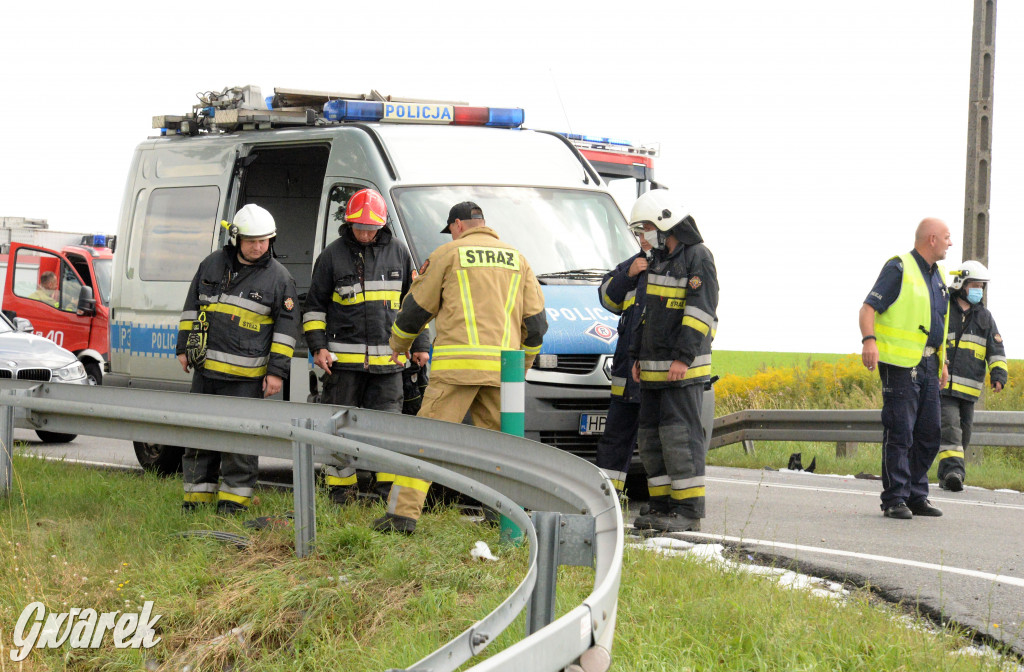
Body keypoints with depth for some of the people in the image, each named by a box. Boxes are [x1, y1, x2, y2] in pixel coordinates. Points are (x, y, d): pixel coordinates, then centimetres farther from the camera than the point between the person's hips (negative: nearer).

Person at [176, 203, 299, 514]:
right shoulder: (212, 265, 8)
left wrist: (277, 370, -6)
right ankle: (197, 495, 18)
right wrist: (184, 347, 12)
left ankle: (234, 497, 6)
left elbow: (286, 327, 0)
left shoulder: (279, 277, -1)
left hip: (245, 375, -4)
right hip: (205, 368, 4)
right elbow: (192, 306, 17)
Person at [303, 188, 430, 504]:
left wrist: (420, 345, 13)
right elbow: (314, 306, 6)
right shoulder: (333, 255, 2)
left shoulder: (398, 252, 8)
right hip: (343, 356, -1)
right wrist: (318, 347, -3)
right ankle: (341, 491, 12)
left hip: (388, 357, 1)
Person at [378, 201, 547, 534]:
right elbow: (536, 320, 17)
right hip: (501, 366, 4)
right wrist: (523, 365, 31)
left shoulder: (448, 254, 6)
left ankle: (402, 513, -9)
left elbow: (417, 307, 10)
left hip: (457, 363, -4)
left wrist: (398, 343, 28)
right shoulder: (516, 258, 17)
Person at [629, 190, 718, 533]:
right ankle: (662, 505, 13)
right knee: (652, 436, 8)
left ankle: (689, 511, -9)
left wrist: (684, 357, -21)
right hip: (655, 366, 9)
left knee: (679, 434, -11)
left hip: (684, 367, -9)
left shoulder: (698, 257, -9)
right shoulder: (660, 259, 19)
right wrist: (638, 356, 18)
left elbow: (701, 310, -16)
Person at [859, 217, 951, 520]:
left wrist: (943, 361, 22)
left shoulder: (938, 274, 18)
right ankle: (894, 500, -5)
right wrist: (869, 341, -30)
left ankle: (916, 496, 16)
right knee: (900, 434, -8)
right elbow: (868, 308, -14)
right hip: (901, 364, -8)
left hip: (928, 366, 8)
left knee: (929, 434, 8)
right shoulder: (899, 269, -8)